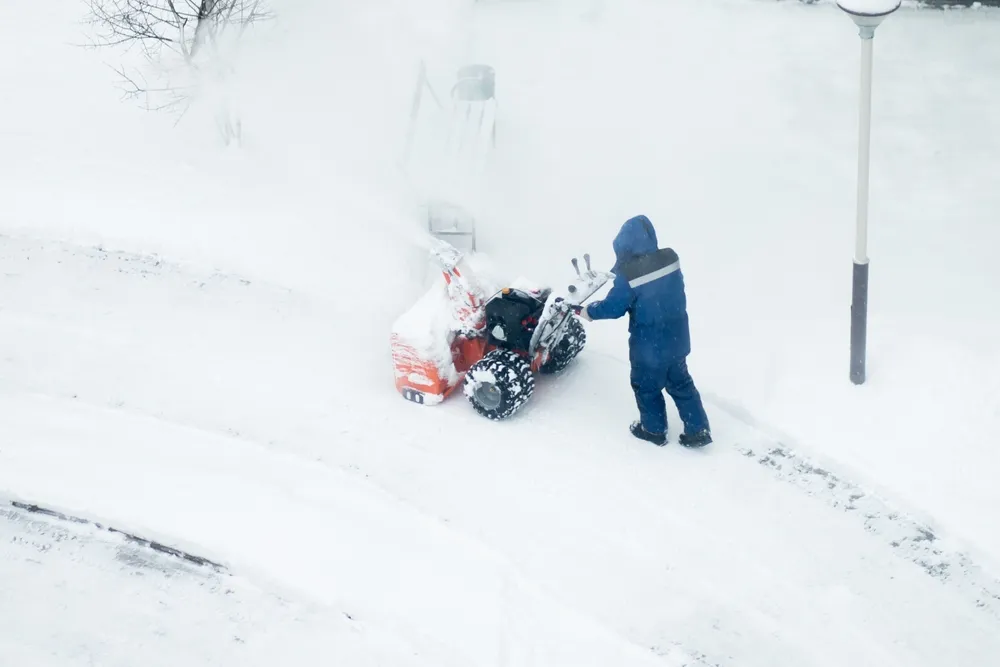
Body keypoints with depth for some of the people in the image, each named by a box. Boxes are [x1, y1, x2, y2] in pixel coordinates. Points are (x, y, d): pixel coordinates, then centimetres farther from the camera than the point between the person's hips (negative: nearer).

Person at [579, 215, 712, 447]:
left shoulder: (628, 275, -25)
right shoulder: (670, 258, -7)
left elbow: (613, 307, -16)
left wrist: (589, 311, 4)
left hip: (649, 346, -6)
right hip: (676, 339, 6)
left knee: (647, 387, 18)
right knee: (680, 384, 21)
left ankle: (654, 430, 34)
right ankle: (699, 431, 25)